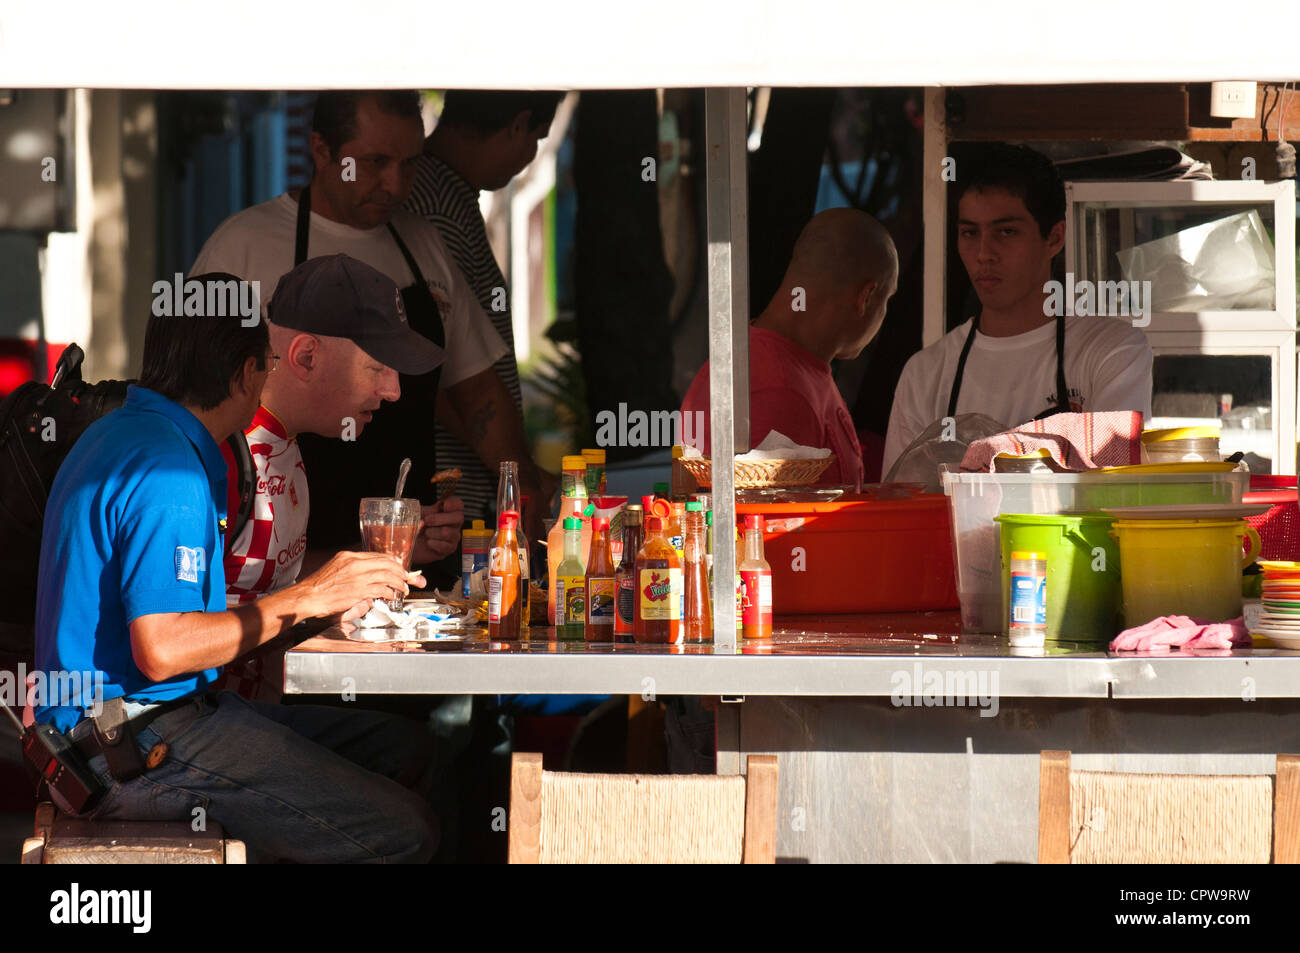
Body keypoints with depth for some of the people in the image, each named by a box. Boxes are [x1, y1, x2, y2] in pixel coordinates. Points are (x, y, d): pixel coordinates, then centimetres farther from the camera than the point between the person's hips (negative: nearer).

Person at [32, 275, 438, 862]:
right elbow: (161, 650, -24)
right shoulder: (168, 472, -17)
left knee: (406, 748, 8)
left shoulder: (122, 434, 17)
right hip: (132, 743, -11)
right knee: (402, 833, -18)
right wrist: (304, 600, -15)